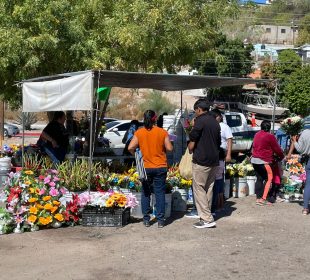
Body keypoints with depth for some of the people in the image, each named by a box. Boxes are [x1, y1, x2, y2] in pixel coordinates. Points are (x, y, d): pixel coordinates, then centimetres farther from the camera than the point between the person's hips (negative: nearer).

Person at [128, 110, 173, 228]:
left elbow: (130, 148, -10)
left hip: (145, 167, 1)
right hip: (160, 167, -1)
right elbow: (169, 148, -6)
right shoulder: (162, 132, -6)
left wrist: (136, 155, 8)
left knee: (145, 193, 11)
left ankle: (146, 219, 13)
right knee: (160, 193, 6)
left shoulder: (139, 133, -4)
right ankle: (160, 220, 7)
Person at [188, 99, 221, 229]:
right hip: (214, 160, 8)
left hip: (201, 160, -8)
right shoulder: (215, 122, 14)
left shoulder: (200, 120, -11)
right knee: (209, 188, 13)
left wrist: (190, 150, 5)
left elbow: (192, 141, -12)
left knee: (199, 188, -4)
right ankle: (207, 215, 19)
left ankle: (207, 219, -8)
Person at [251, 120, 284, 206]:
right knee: (269, 178, 1)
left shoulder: (257, 135, 11)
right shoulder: (270, 136, -10)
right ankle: (263, 199, -5)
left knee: (259, 179, 13)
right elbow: (277, 149, -4)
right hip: (263, 161, -7)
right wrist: (281, 156, 13)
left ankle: (258, 198, 12)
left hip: (254, 160, 7)